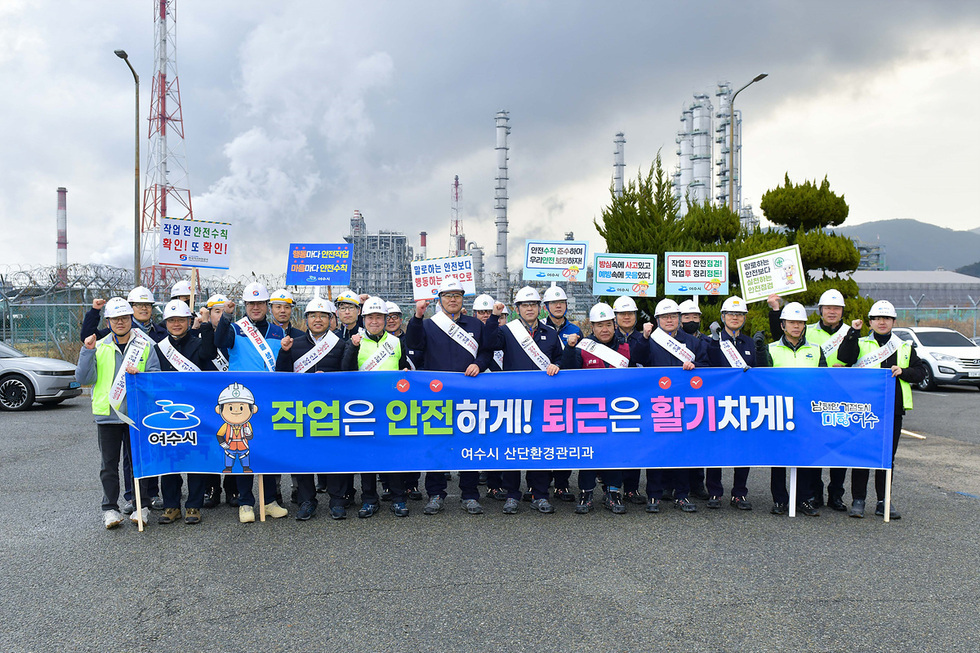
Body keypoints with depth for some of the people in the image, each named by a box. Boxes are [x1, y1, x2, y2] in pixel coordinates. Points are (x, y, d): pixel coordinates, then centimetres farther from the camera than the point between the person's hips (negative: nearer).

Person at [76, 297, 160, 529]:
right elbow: (84, 379, 1)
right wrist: (87, 351, -9)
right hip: (108, 413, 1)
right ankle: (110, 508, 14)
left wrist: (139, 374, -19)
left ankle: (140, 506, 15)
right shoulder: (100, 347, 9)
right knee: (109, 463, 5)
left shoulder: (146, 345, 5)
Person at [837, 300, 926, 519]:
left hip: (893, 410, 3)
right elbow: (843, 357, -13)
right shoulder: (860, 344, 6)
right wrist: (853, 332, -17)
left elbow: (920, 372, 11)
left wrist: (903, 372, -7)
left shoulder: (905, 347, 14)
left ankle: (883, 502, 17)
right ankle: (858, 500, 10)